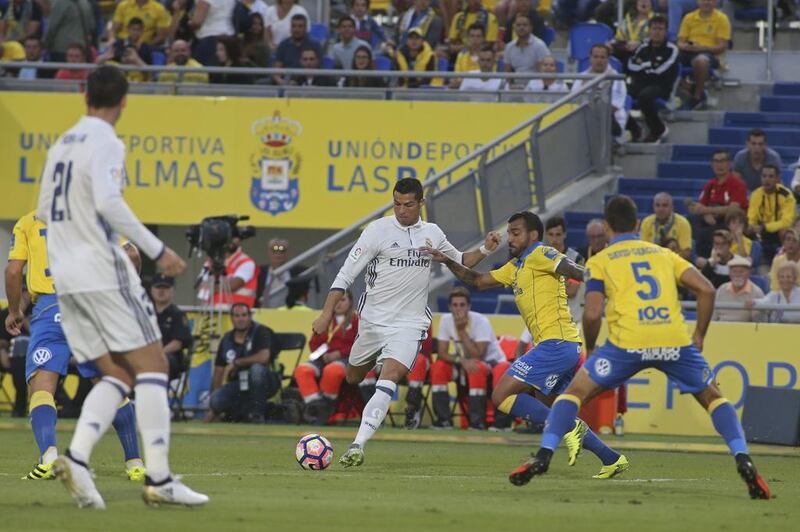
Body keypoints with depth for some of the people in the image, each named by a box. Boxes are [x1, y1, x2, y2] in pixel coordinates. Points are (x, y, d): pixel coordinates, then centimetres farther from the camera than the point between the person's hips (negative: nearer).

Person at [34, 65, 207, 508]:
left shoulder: (62, 143, 16)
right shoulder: (105, 143, -9)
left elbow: (44, 211, 22)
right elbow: (108, 202, -22)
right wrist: (156, 250, -19)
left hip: (64, 275, 8)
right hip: (103, 271, -8)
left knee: (118, 374, 8)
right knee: (151, 365, -3)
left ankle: (76, 457, -13)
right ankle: (159, 479, -10)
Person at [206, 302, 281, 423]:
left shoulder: (261, 332, -9)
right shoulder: (227, 340, 6)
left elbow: (263, 357, -27)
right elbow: (218, 372, 7)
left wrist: (236, 363, -17)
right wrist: (212, 409, 3)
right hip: (239, 385, 4)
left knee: (257, 368, -38)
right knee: (216, 400, -24)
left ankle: (257, 415, -24)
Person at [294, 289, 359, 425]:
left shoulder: (356, 321, 5)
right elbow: (314, 342, 20)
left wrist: (339, 353, -14)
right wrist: (323, 354, -1)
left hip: (345, 359, -5)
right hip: (324, 357, 5)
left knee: (332, 371, -40)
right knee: (302, 369, -25)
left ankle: (326, 405, -20)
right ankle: (314, 404, -29)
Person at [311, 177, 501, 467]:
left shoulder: (432, 233, 6)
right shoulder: (378, 230, -6)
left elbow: (459, 260, 26)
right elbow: (346, 273, -7)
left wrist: (484, 250, 6)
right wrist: (326, 314, -14)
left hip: (409, 324, 0)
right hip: (373, 320, 0)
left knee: (389, 378, -21)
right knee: (353, 378, 12)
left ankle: (358, 445, -27)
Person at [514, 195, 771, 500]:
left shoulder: (599, 262, 13)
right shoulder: (663, 254, 22)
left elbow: (593, 313, 0)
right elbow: (706, 289, 12)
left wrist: (590, 348, 17)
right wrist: (699, 336, 19)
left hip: (628, 342, -2)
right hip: (675, 340, 2)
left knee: (576, 391, 13)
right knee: (713, 397, 19)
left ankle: (543, 456, -3)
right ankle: (743, 461, 0)